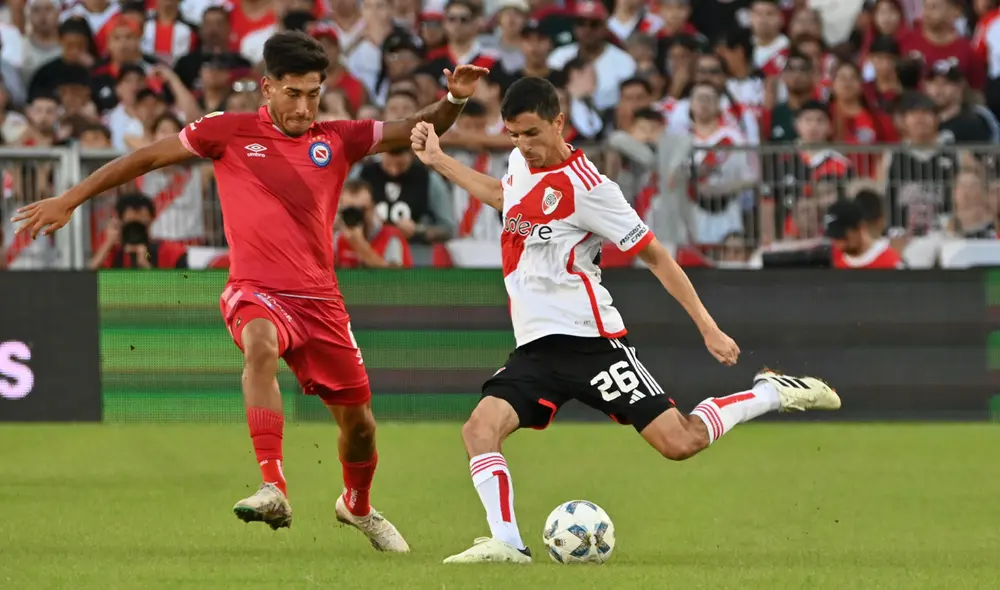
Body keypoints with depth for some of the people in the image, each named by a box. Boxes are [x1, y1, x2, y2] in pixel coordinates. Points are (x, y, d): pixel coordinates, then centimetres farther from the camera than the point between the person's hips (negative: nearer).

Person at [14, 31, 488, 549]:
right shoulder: (230, 132, -1)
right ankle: (274, 491, -47)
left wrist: (453, 101, -16)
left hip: (319, 299, 4)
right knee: (261, 345, -39)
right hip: (256, 292, -4)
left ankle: (358, 507, 43)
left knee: (358, 421, 10)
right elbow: (146, 158, 5)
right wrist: (69, 200, 6)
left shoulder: (337, 140, 5)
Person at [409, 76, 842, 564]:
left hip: (589, 340, -7)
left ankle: (771, 395, 11)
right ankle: (507, 543, -19)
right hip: (535, 346, 7)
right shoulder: (520, 162, 7)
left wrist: (708, 328, -10)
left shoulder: (586, 187, -15)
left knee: (679, 442, -11)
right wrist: (438, 160, 32)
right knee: (480, 428, -17)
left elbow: (654, 255, -9)